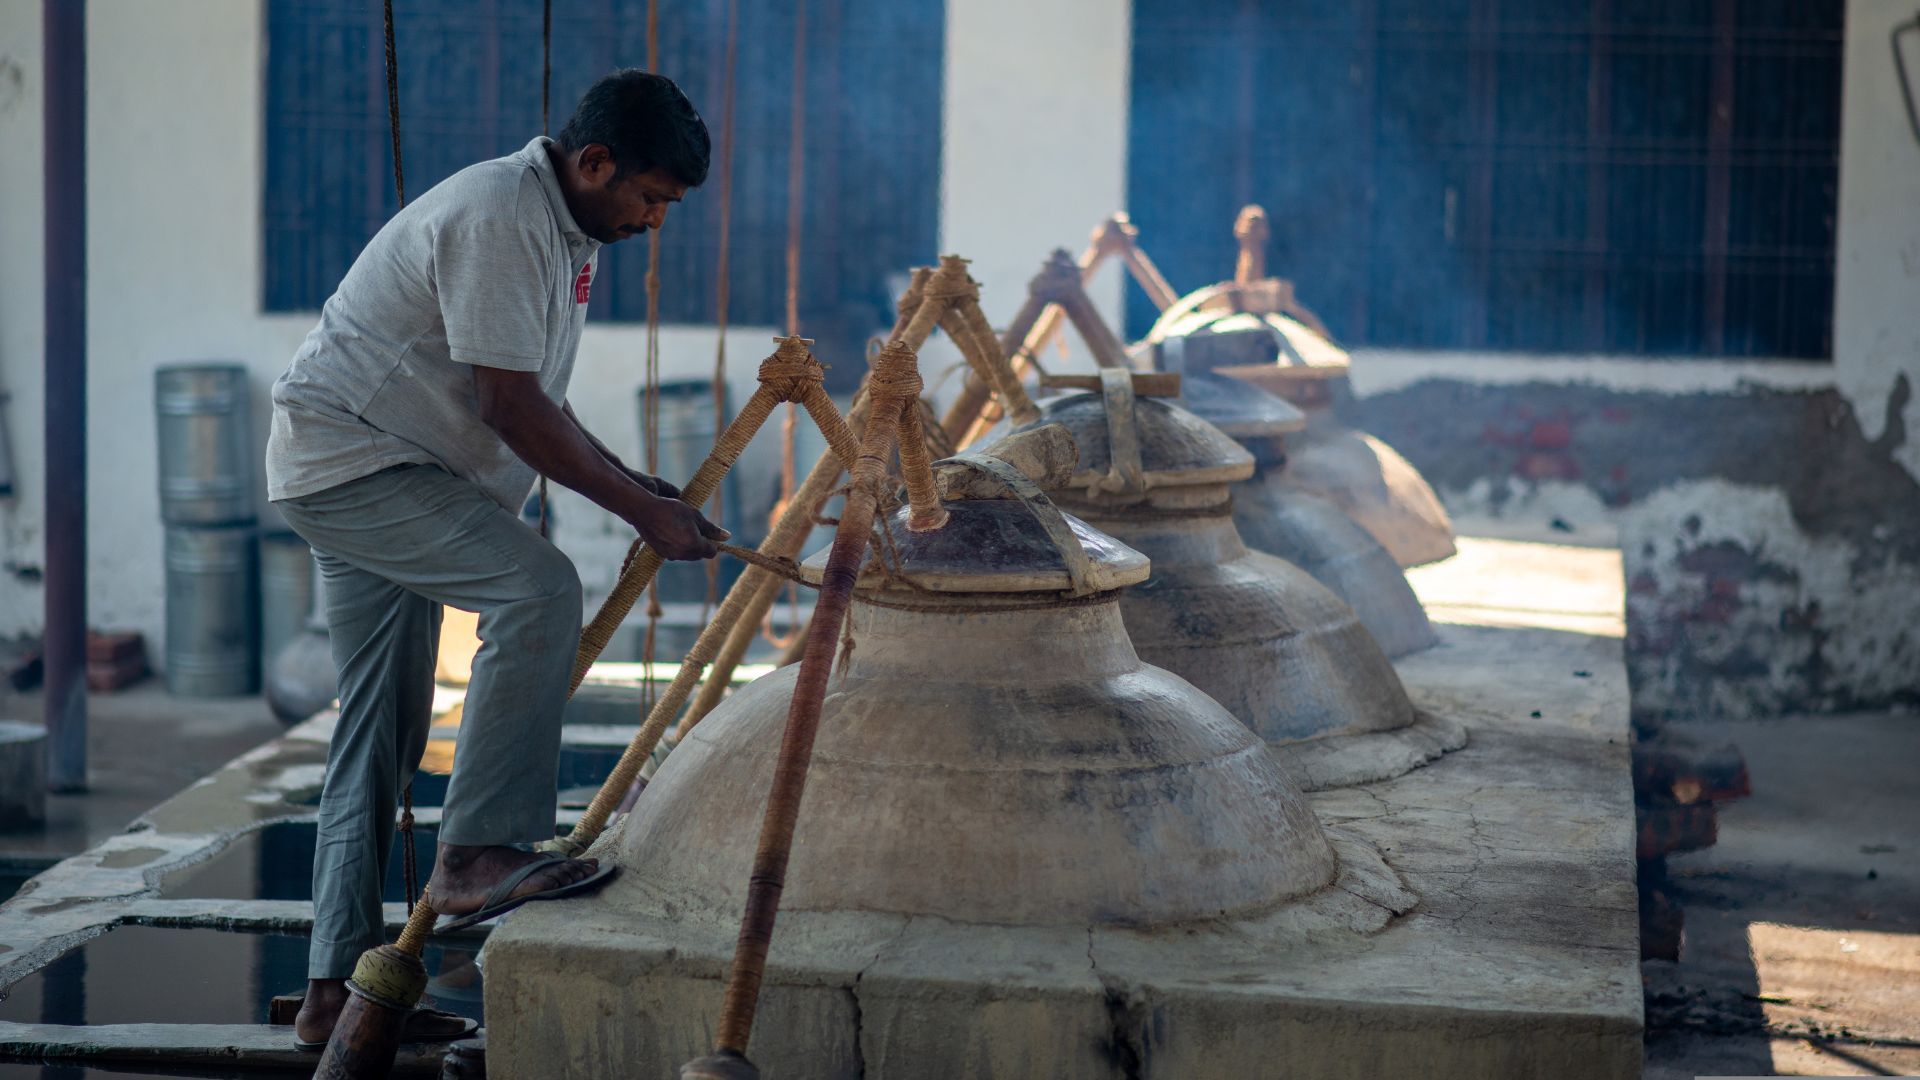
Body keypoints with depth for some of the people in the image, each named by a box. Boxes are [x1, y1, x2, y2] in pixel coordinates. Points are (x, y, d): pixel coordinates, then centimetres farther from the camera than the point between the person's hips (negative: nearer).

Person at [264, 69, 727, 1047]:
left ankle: (338, 986, 14)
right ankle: (476, 852, -22)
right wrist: (638, 509, -18)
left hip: (384, 471, 11)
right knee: (537, 589, -26)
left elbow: (534, 400, 19)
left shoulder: (564, 227, 12)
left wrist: (632, 483, 8)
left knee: (382, 730, 9)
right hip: (346, 460, -11)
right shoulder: (496, 217, -20)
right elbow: (511, 408, -23)